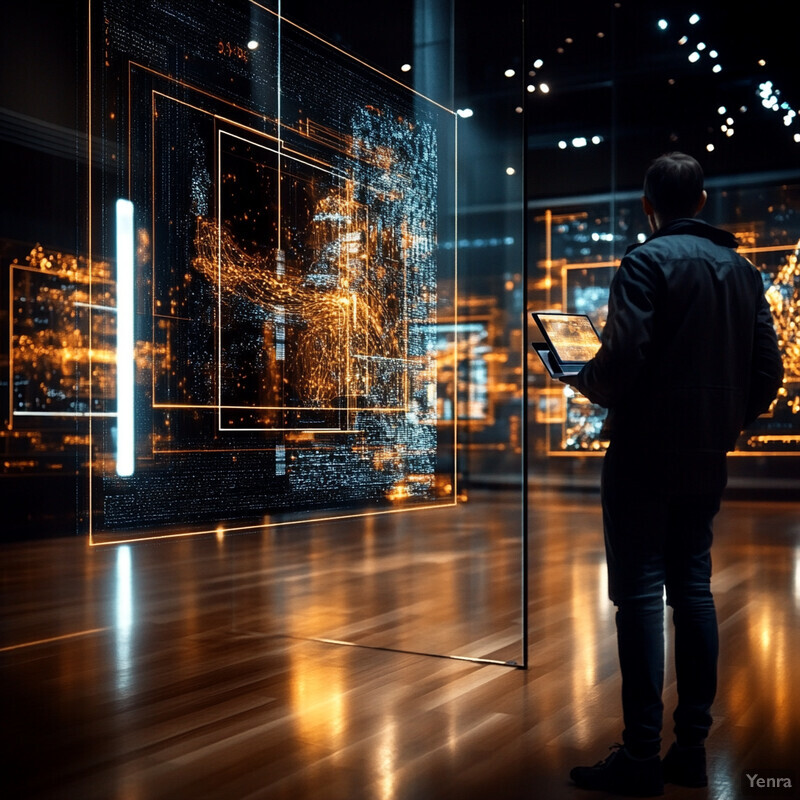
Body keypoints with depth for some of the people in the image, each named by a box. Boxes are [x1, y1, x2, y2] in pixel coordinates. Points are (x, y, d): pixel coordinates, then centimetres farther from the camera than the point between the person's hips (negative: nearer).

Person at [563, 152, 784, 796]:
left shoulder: (648, 260, -10)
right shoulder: (742, 269, 11)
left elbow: (624, 356, -21)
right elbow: (769, 369, 8)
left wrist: (587, 386, -1)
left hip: (646, 453, -7)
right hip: (710, 460, 7)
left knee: (640, 595, -3)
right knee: (693, 589, 11)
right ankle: (692, 748, 17)